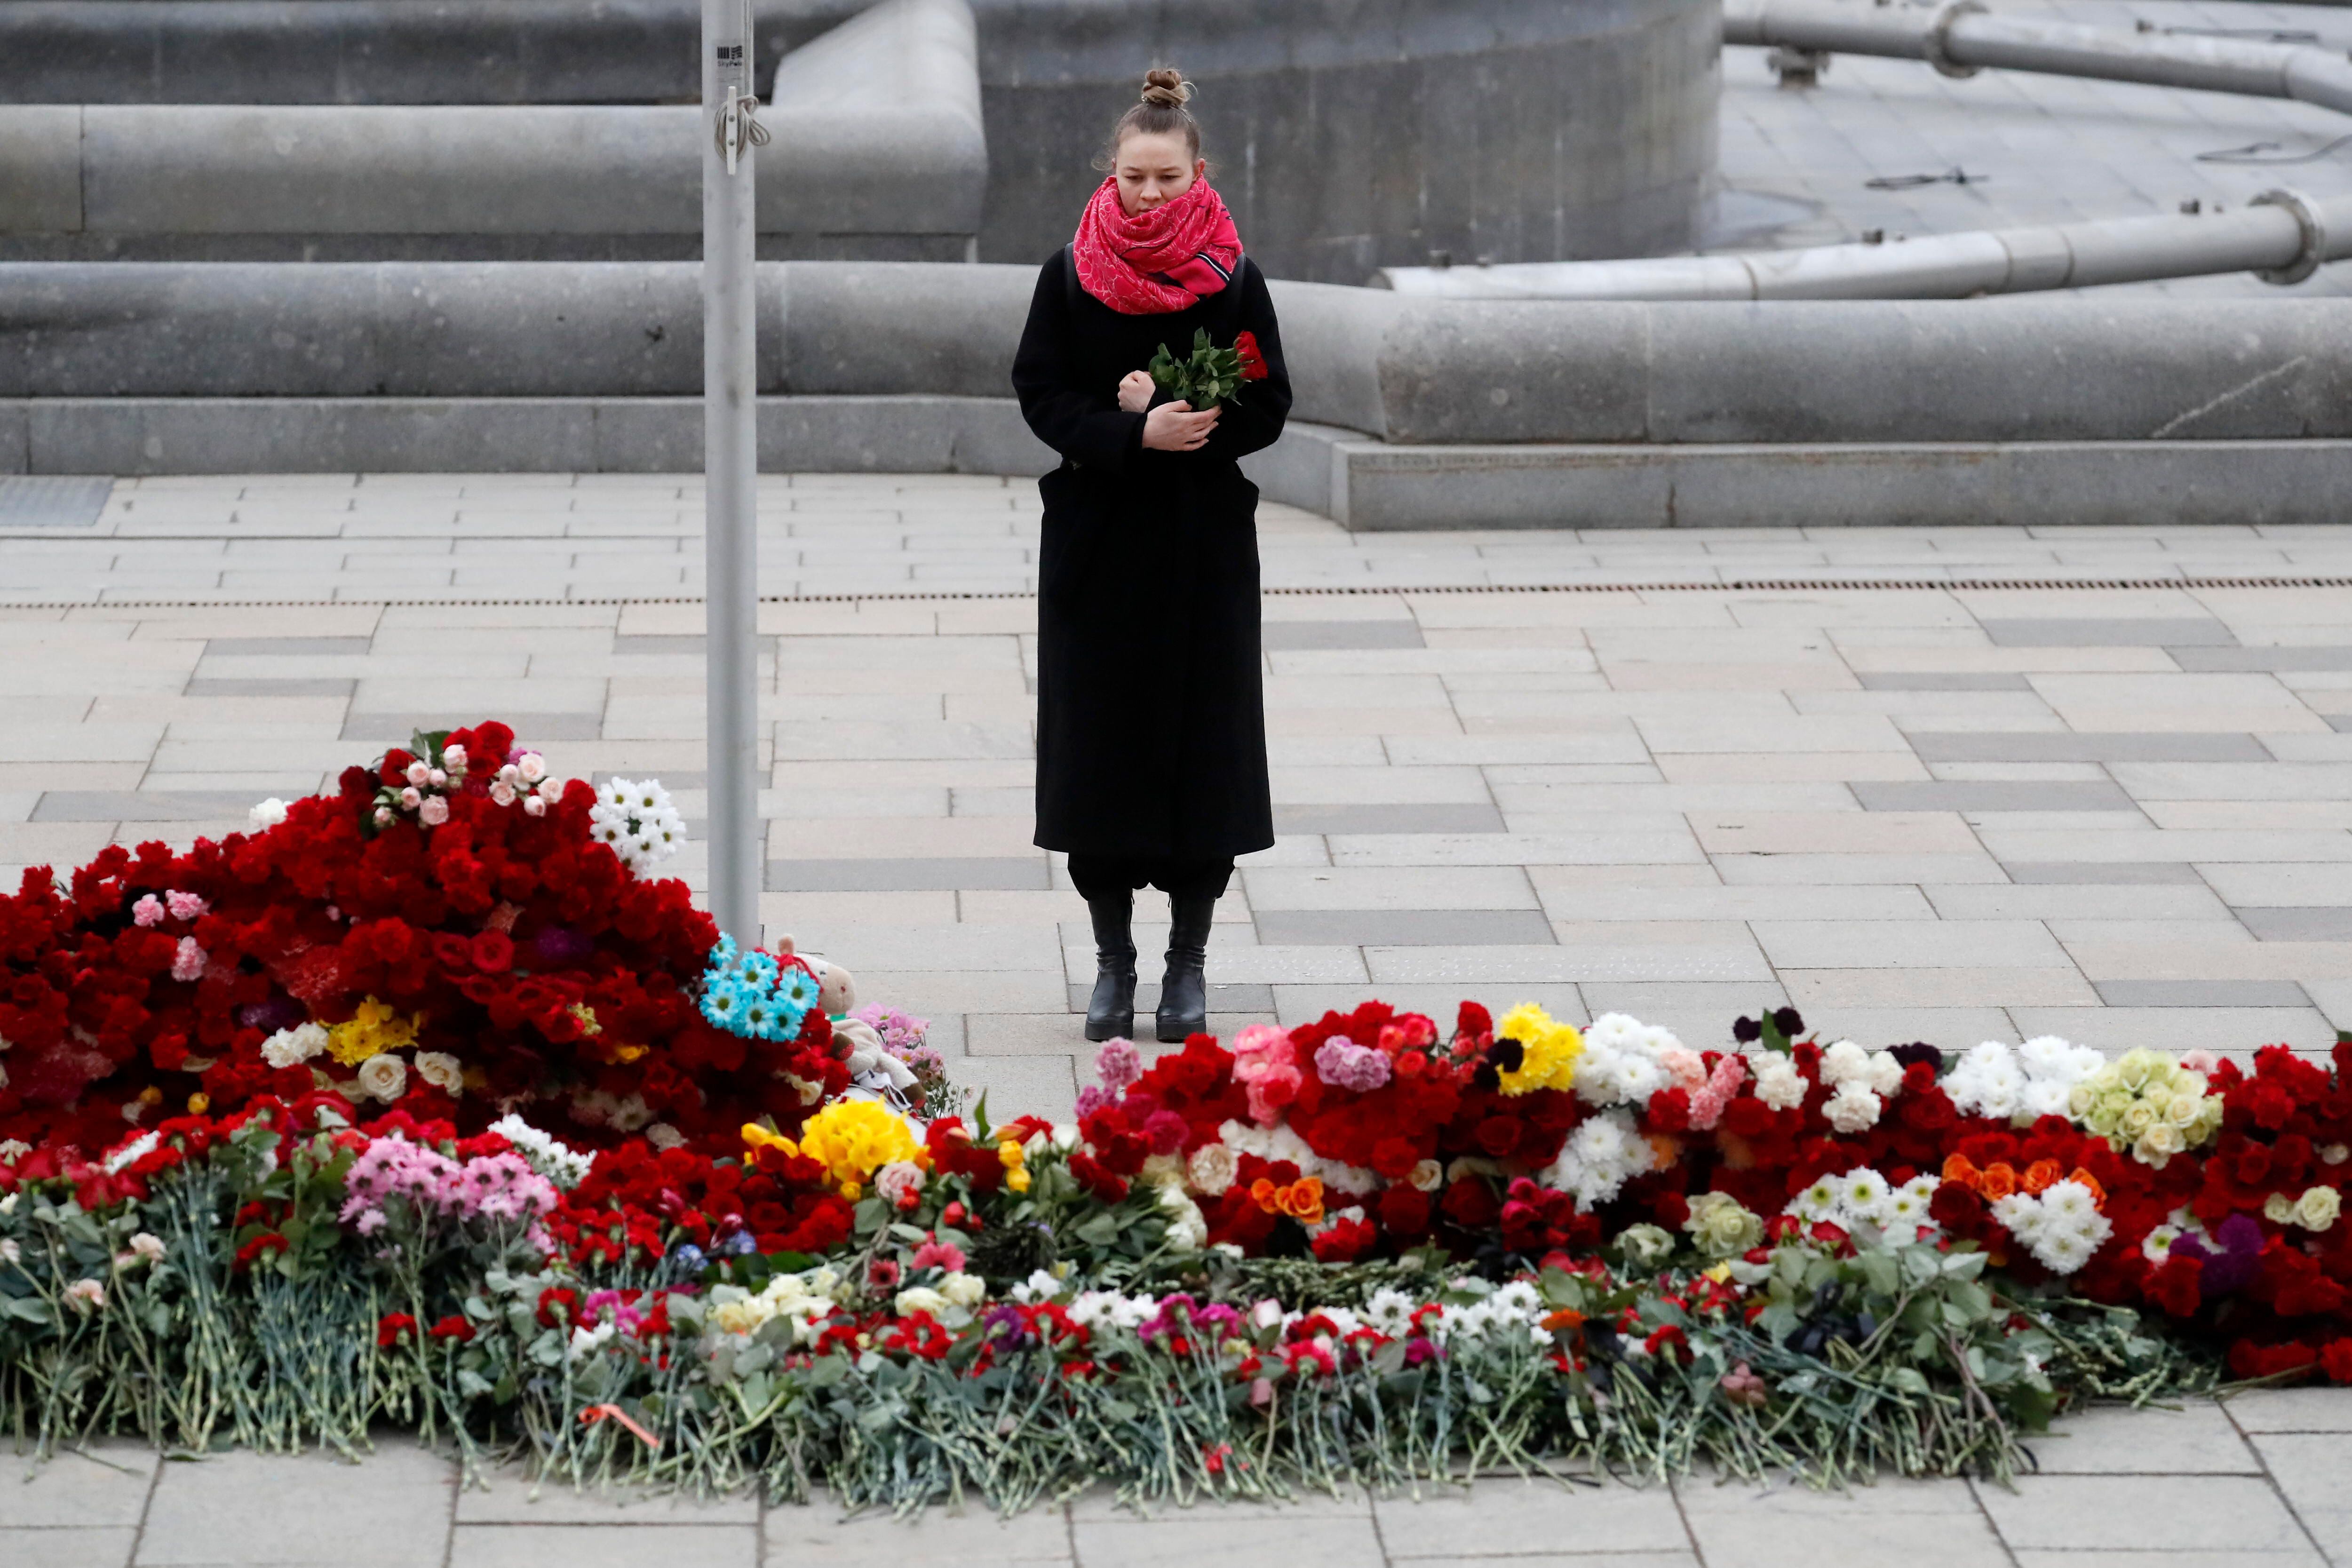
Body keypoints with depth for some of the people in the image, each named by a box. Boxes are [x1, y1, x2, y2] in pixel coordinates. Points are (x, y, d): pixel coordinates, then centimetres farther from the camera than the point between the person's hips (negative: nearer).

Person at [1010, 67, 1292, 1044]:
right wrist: (1137, 434, -20)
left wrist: (1170, 419, -17)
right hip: (1097, 538, 1)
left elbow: (1266, 412, -2)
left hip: (1203, 545, -1)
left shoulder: (1232, 279, -2)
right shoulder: (1071, 276, 0)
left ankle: (1188, 963, 11)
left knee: (1201, 742, 1)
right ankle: (1113, 962, 13)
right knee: (1098, 742, 3)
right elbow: (1041, 397, -4)